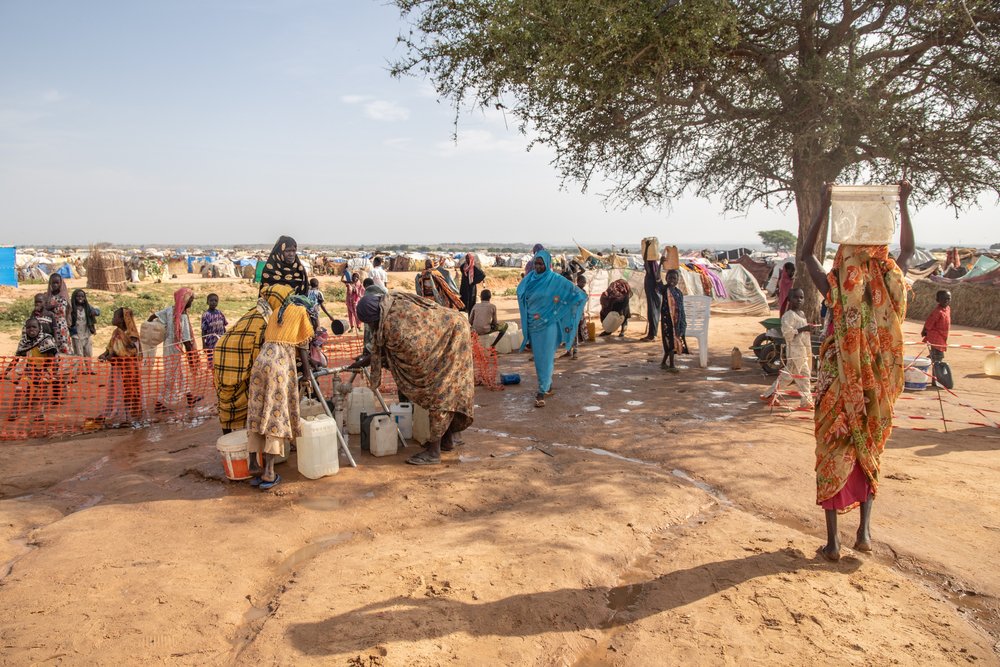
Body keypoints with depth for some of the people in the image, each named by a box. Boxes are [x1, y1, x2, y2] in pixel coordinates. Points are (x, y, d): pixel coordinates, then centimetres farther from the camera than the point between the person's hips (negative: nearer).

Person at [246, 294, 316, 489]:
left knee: (260, 412, 4)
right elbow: (303, 345, 9)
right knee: (277, 414, -6)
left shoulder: (276, 312, 27)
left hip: (261, 360, 6)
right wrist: (307, 372, 17)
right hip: (282, 364, -5)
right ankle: (269, 474, -9)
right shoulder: (301, 311, 12)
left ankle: (263, 468, 5)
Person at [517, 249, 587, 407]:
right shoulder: (529, 279, 3)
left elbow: (578, 295, -8)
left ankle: (542, 391, -2)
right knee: (538, 357, 13)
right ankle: (548, 384, 31)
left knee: (546, 358, -5)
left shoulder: (556, 280, -10)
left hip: (549, 324, -5)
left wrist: (560, 311, -5)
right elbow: (521, 295, 23)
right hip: (533, 325, 5)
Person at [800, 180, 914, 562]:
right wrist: (903, 205, 12)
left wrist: (823, 209, -3)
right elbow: (907, 250, 12)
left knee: (833, 458, 7)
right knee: (869, 454, 21)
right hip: (877, 390, 3)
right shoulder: (893, 289, -9)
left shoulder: (837, 292, -16)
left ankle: (832, 541, 11)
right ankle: (864, 530, 22)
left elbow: (805, 254, -2)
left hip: (838, 388, -3)